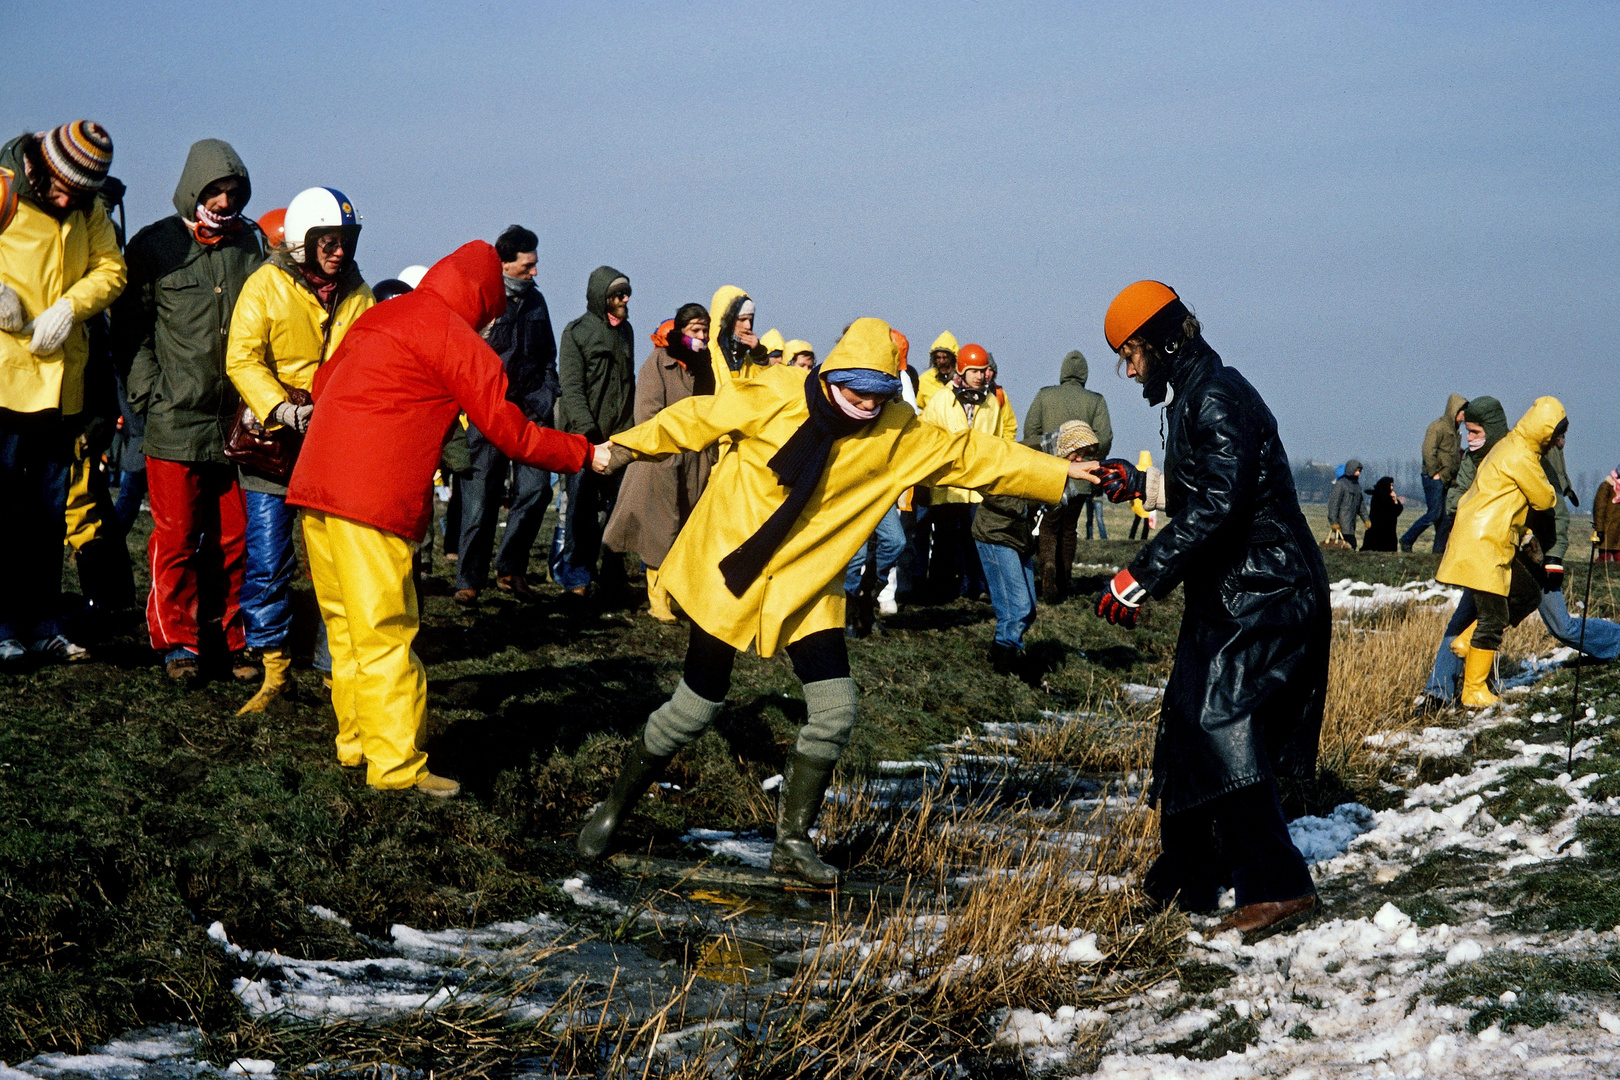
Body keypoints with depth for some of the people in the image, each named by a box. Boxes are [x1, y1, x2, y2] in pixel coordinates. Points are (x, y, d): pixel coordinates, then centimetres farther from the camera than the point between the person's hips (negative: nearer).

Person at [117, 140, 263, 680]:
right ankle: (178, 642, 10)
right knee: (176, 537, 0)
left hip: (240, 420, 2)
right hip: (176, 419, -2)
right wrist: (149, 393, -5)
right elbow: (130, 328, 4)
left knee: (238, 538, 5)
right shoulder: (156, 246, 2)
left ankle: (235, 639, 15)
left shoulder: (254, 245, 9)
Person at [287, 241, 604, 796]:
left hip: (314, 484, 8)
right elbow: (512, 434, -4)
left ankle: (356, 740, 24)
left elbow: (322, 383, 26)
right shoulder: (458, 340, -4)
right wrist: (588, 454, 7)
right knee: (386, 633, -5)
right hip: (372, 498, -8)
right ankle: (396, 765, -3)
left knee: (347, 625, 16)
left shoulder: (378, 317, 19)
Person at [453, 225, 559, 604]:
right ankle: (468, 579, 6)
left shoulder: (535, 300, 16)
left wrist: (549, 399, 12)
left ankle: (510, 568, 5)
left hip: (530, 407, 4)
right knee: (481, 495, -4)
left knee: (536, 487, -9)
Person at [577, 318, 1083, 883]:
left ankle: (792, 841, 13)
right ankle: (613, 809, 22)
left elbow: (977, 455, -2)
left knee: (835, 713, -5)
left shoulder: (899, 435, -5)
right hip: (727, 571, -3)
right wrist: (628, 448, -4)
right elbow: (697, 419, -3)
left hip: (806, 584, 4)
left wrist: (1065, 473, -4)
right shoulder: (774, 397, -14)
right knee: (695, 707, 0)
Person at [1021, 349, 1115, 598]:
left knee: (1048, 528, 8)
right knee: (1069, 530, 14)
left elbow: (1030, 430, -2)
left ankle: (1047, 565, -20)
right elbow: (1104, 438, -5)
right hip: (1080, 480, 1)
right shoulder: (1095, 401, 1)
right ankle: (1063, 584, 15)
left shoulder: (1044, 395, 1)